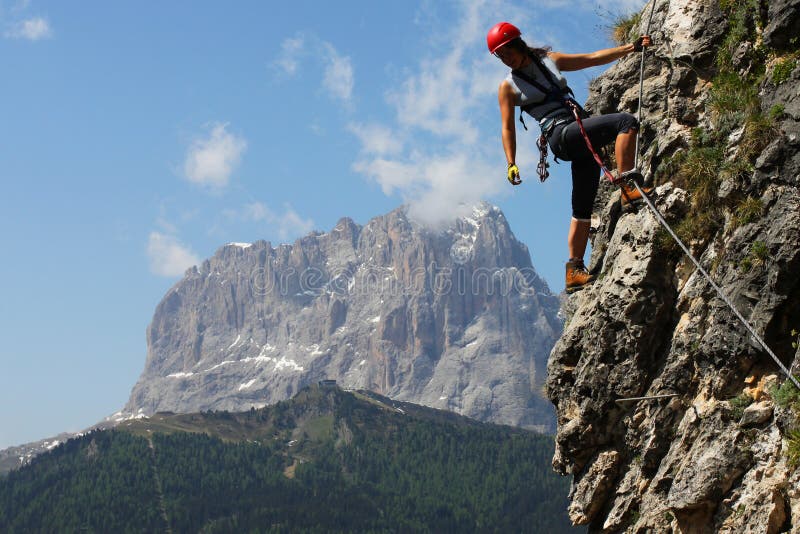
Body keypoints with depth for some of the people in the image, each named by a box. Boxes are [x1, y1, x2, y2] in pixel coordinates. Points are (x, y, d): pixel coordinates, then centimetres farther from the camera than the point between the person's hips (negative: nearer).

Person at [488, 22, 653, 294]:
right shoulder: (508, 86, 6)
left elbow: (594, 58, 21)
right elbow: (508, 128, 4)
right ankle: (627, 185, -26)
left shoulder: (550, 59, 18)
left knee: (583, 208, 3)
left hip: (584, 136, 5)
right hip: (561, 135, -5)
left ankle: (574, 270, 7)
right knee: (626, 121, -24)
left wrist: (631, 47, 16)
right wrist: (511, 164, -6)